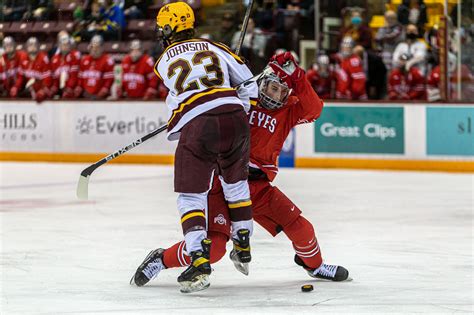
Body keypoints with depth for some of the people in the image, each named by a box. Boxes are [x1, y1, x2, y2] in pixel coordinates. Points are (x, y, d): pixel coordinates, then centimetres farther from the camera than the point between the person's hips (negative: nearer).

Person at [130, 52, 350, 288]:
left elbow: (313, 109, -10)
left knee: (300, 228, 1)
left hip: (259, 186, 4)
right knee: (214, 244, -18)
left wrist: (297, 78, -20)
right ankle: (161, 260, 4)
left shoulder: (288, 110, 8)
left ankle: (314, 265, 33)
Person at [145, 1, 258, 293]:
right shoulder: (215, 47, 19)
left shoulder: (164, 62, 18)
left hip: (195, 126, -3)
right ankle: (243, 247, 36)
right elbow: (249, 83, 17)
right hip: (234, 117, 3)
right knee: (235, 184, 26)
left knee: (191, 197, 5)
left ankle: (199, 260, -12)